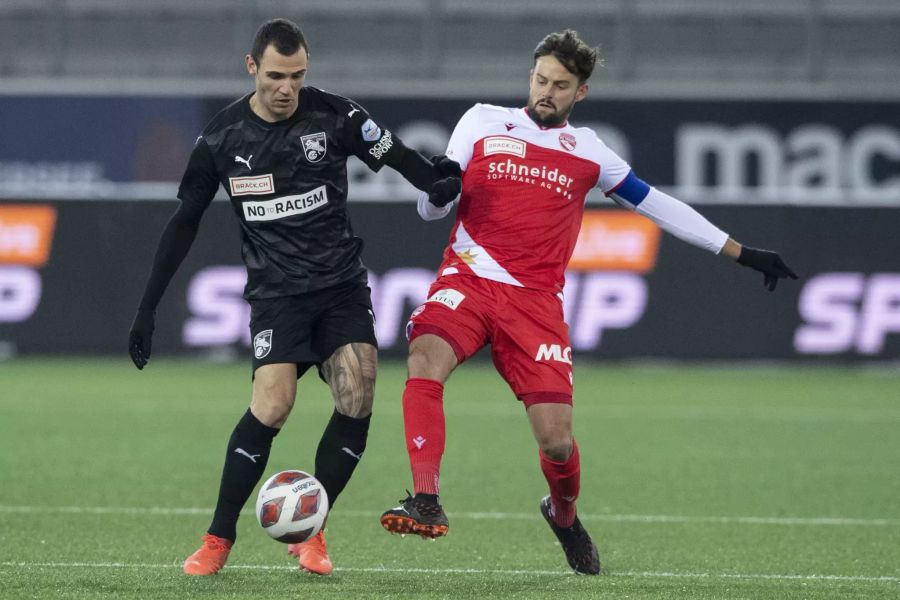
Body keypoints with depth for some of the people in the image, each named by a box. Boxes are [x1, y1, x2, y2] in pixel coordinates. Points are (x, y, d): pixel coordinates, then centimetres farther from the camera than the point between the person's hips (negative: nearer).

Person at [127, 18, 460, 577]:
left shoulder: (335, 116, -4)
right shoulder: (223, 138, -2)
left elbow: (398, 156, -1)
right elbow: (185, 222, 7)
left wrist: (440, 185, -26)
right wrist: (148, 308, 7)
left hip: (342, 282, 1)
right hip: (276, 291, -1)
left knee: (358, 398, -15)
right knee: (272, 404, -19)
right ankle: (219, 539, -7)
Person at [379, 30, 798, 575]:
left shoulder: (588, 152, 12)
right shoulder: (482, 122, 10)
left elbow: (656, 204, 21)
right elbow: (431, 211, 10)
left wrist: (741, 254, 21)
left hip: (536, 300, 1)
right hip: (469, 279, -1)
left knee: (556, 440, -8)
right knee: (425, 357, -32)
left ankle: (564, 515, 27)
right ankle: (426, 504, -33)